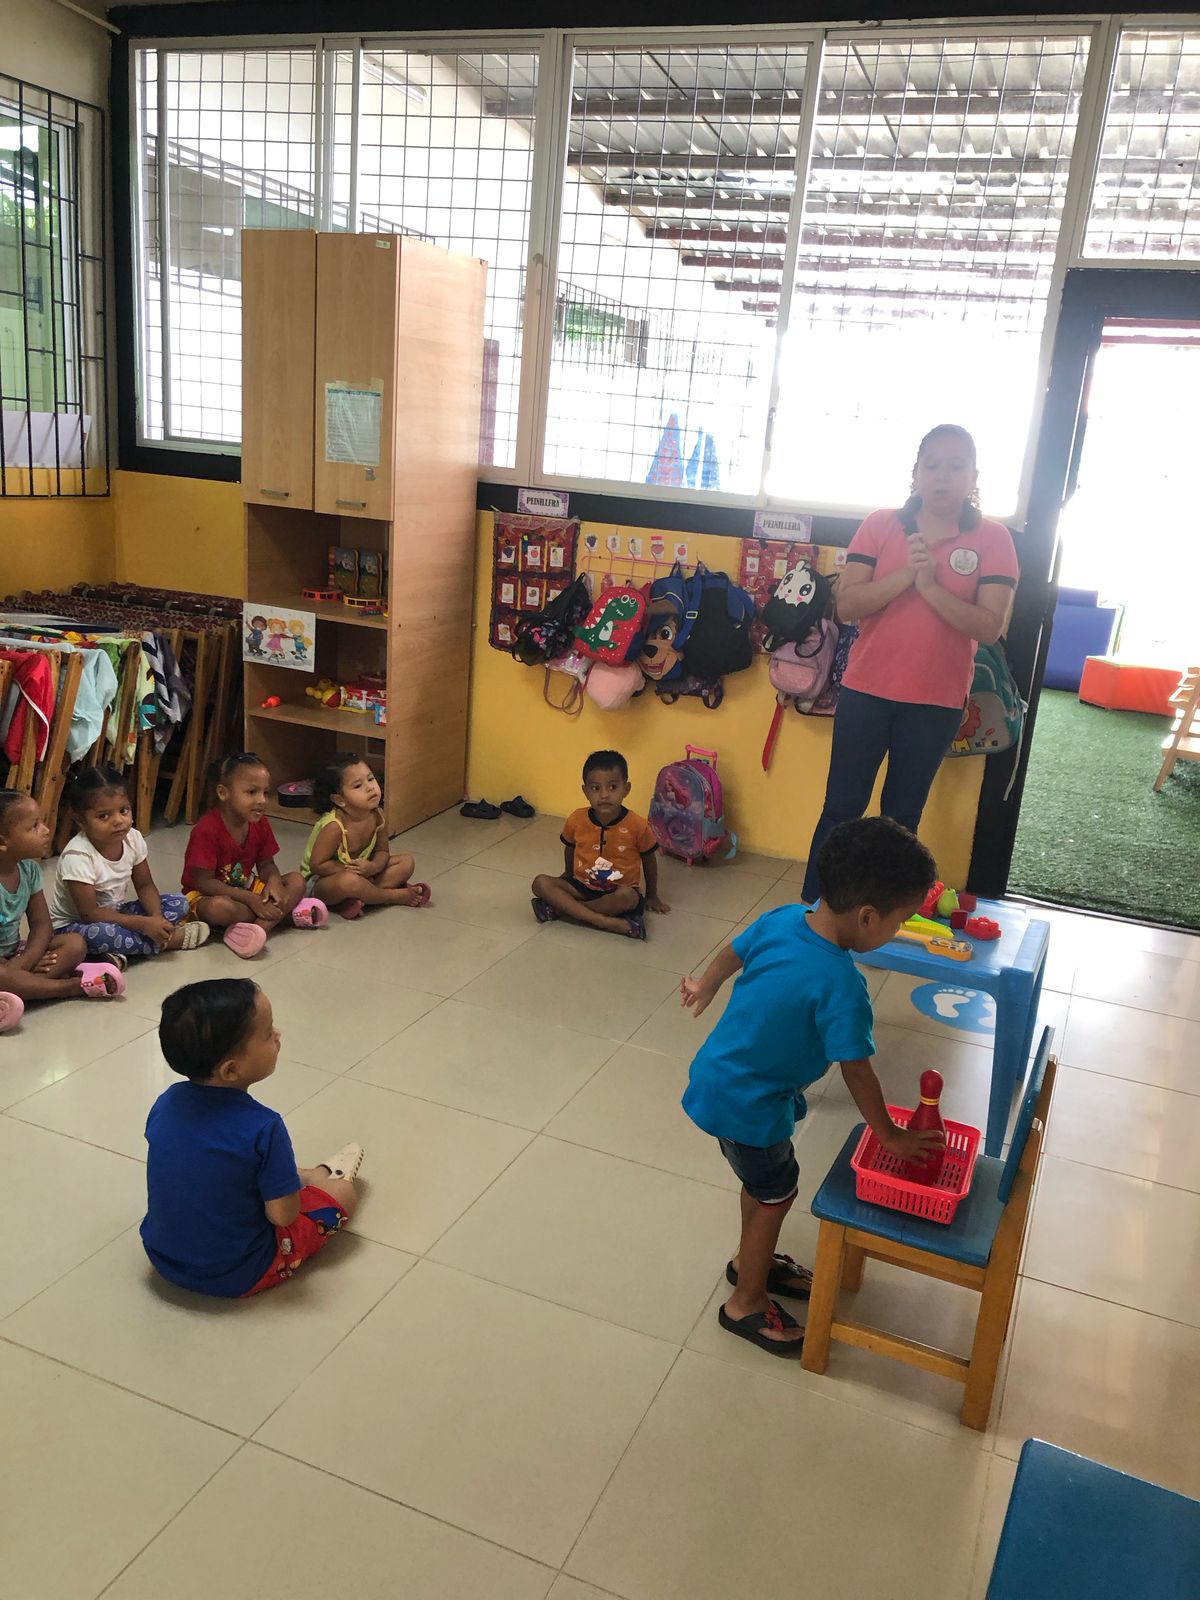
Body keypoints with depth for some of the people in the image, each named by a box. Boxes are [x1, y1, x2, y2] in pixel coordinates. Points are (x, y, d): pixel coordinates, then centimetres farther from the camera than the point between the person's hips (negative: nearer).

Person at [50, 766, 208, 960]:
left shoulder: (133, 839, -10)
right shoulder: (77, 856, -28)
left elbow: (145, 886, 1)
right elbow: (90, 913, -28)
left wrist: (156, 917, -20)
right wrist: (144, 924, -31)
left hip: (113, 912, 7)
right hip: (73, 925, -7)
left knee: (179, 904, -3)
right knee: (102, 933, -40)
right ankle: (168, 941, -18)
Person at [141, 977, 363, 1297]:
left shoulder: (166, 1103, -11)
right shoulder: (263, 1128, -29)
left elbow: (187, 1173, 5)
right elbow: (283, 1214, -22)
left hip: (162, 1258, 6)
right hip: (235, 1278, -6)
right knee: (342, 1193, 10)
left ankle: (316, 1174, 49)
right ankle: (323, 1177, 41)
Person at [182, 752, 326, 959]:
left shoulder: (260, 824, -4)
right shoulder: (207, 830, -25)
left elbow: (266, 865, 5)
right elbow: (204, 882, -25)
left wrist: (274, 881, -21)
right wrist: (251, 899, -29)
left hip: (246, 888, 7)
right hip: (205, 896, -7)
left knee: (297, 881, -10)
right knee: (221, 907, -41)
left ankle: (261, 926, -30)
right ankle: (287, 914, -21)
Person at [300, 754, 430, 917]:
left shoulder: (377, 816, -10)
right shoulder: (334, 826, -28)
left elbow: (382, 852, 0)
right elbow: (317, 865, -24)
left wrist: (373, 867, -23)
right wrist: (351, 870, -24)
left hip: (360, 873, 7)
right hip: (319, 882, -7)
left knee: (407, 862, -1)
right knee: (348, 881, -41)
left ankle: (355, 898, -19)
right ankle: (395, 896, -14)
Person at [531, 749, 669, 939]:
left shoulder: (637, 825, -13)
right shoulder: (576, 820, -7)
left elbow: (649, 859, 4)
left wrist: (651, 896, 13)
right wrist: (568, 876, 27)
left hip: (619, 890, -3)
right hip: (582, 886, 3)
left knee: (628, 897, -38)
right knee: (541, 883, -22)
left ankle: (559, 908, -26)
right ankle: (607, 922, -33)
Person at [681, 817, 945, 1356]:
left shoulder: (781, 918, -11)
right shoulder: (840, 986, -31)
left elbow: (732, 953, 9)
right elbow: (857, 1073, -20)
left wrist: (704, 989, 29)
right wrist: (891, 1136, -4)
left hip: (719, 1076, 8)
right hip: (747, 1104, -8)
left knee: (761, 1180, 26)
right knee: (775, 1194, 13)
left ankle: (750, 1260, 48)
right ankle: (747, 1303, 31)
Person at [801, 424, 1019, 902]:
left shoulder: (992, 539, -4)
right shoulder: (880, 525, 0)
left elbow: (989, 627, -12)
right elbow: (845, 604, -8)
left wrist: (931, 587, -24)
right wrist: (905, 575, -22)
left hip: (936, 703, 0)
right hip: (866, 691, 1)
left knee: (902, 816, 11)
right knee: (841, 808, 6)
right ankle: (810, 907, 17)